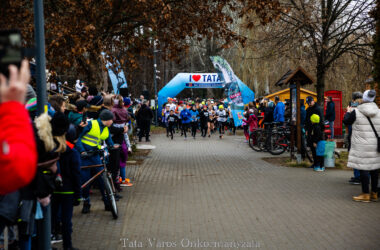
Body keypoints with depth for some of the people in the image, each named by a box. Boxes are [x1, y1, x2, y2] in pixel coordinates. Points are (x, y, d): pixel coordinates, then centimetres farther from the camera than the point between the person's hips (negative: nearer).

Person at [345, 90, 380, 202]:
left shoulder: (356, 112, -9)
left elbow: (347, 121, 4)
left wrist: (349, 112, 22)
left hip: (362, 146, -5)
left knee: (363, 168, -1)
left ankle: (365, 194, 1)